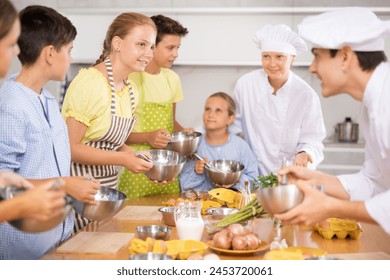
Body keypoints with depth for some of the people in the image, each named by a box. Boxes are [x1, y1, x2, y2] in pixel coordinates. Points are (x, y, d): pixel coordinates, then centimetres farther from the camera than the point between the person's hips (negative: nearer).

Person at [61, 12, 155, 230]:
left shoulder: (132, 89, 7)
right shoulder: (89, 82, -18)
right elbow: (69, 147, -18)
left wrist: (143, 163, 3)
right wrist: (122, 159, -20)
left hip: (108, 187, 8)